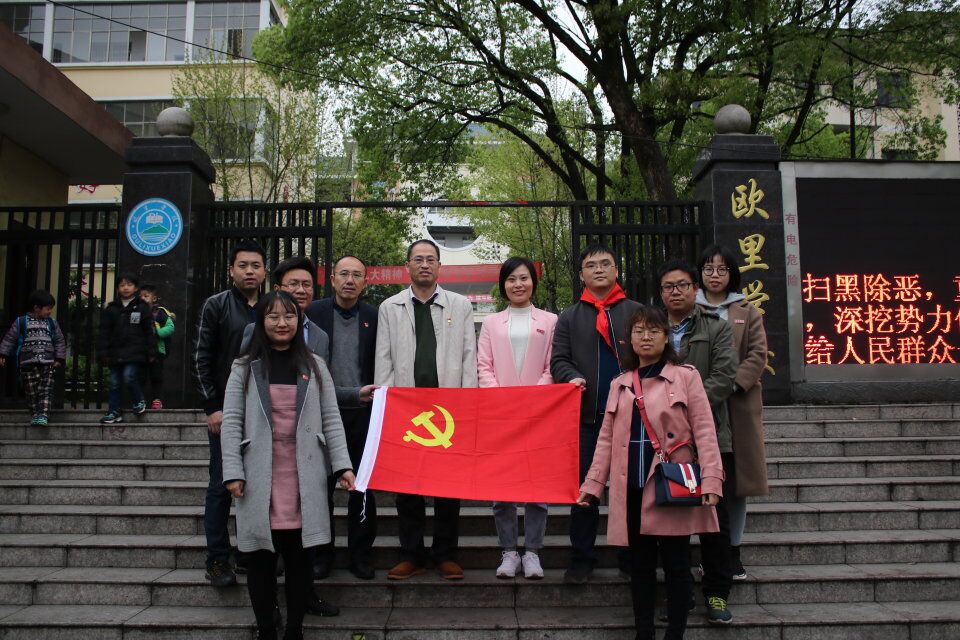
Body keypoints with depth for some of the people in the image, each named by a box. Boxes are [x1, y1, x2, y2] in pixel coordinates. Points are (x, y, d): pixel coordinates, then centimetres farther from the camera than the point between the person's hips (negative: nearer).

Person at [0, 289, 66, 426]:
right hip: (27, 363, -1)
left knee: (45, 390, -7)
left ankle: (43, 415, -10)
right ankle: (35, 414, 11)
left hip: (47, 363, 1)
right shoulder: (21, 322, 4)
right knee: (31, 390, 2)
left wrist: (59, 359, 2)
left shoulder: (52, 324, 10)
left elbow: (60, 341, 11)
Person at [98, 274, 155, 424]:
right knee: (115, 383, 6)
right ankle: (114, 412, 15)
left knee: (129, 377, -17)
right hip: (116, 353, 4)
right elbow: (104, 332, 10)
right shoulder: (111, 309, 10)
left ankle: (139, 402, 6)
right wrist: (103, 353, 3)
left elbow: (150, 331, 2)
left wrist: (151, 353, -2)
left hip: (135, 354, -4)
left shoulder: (142, 307, 3)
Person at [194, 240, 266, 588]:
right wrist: (212, 408, -9)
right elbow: (202, 359, -4)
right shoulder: (216, 305, -1)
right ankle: (218, 560, 11)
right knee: (221, 485, 2)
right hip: (226, 411, -3)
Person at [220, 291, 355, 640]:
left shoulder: (314, 366, 9)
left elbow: (331, 419, 6)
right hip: (260, 477, 0)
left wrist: (342, 465, -3)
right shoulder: (245, 367, 5)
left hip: (303, 477, 1)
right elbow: (231, 422, 0)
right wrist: (233, 472, -9)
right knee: (261, 556, 6)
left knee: (298, 555, 6)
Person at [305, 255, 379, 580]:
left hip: (363, 412, 1)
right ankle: (321, 553, 19)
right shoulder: (314, 312, 1)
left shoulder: (374, 316, 4)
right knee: (321, 485, 7)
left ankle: (360, 554, 15)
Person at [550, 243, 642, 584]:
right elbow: (559, 360, 5)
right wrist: (572, 377, -15)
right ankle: (582, 557, 14)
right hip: (587, 415, 1)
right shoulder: (569, 317, 11)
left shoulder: (636, 312, 9)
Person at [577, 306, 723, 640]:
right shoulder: (620, 384, 14)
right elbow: (607, 438, 13)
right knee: (641, 565, 11)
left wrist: (711, 479, -16)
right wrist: (592, 484, 6)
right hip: (632, 488, 4)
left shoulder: (686, 376, 2)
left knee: (676, 565, 2)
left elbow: (704, 431, -5)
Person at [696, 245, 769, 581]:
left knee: (736, 479, 4)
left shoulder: (747, 313, 12)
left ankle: (733, 553, 14)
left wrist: (732, 384, -13)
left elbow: (758, 355, 2)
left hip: (738, 405, 1)